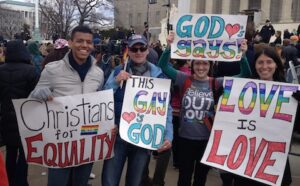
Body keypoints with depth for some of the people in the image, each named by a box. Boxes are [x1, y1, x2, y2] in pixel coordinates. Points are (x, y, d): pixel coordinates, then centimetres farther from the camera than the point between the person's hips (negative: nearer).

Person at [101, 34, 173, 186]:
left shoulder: (158, 74, 0)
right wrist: (115, 82, -16)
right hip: (118, 134, 0)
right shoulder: (118, 71, 1)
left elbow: (165, 108, 0)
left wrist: (168, 135, -10)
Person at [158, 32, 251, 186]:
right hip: (186, 138, 0)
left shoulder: (217, 84, -5)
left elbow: (245, 76, -9)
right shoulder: (185, 80, -5)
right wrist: (169, 47, -25)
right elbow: (163, 66, -11)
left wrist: (242, 56, -23)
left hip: (207, 139, 1)